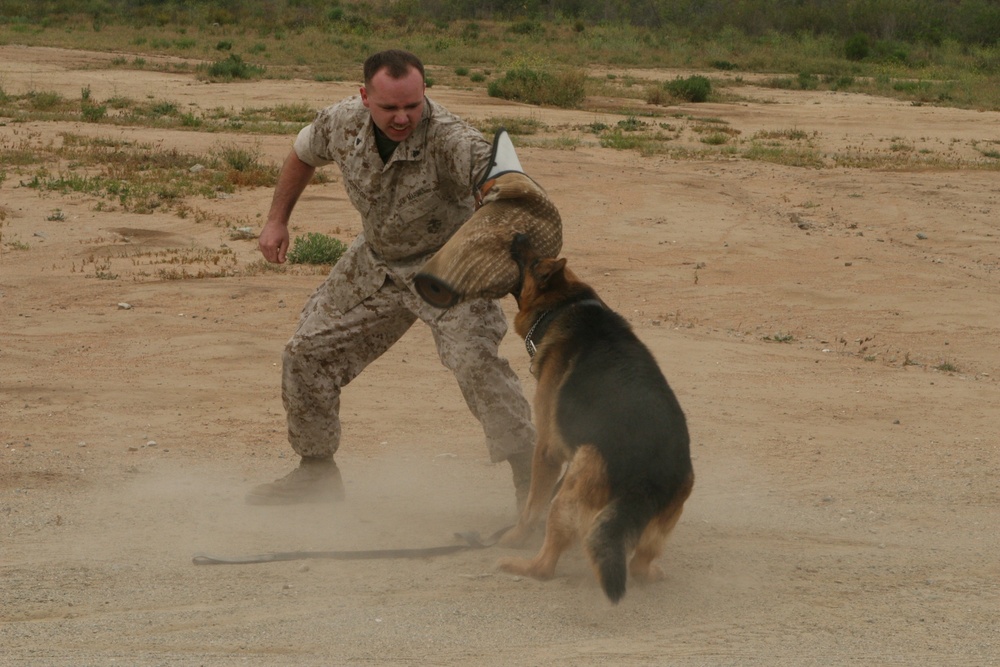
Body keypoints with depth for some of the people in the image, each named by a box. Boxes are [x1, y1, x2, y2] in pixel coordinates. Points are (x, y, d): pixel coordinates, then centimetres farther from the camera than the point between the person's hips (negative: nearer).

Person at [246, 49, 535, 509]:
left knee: (475, 359, -27)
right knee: (308, 353, 9)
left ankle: (530, 479, -17)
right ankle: (317, 471, 29)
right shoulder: (341, 122, -18)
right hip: (376, 263, 6)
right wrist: (277, 220, 9)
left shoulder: (448, 139, -35)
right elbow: (303, 155, 7)